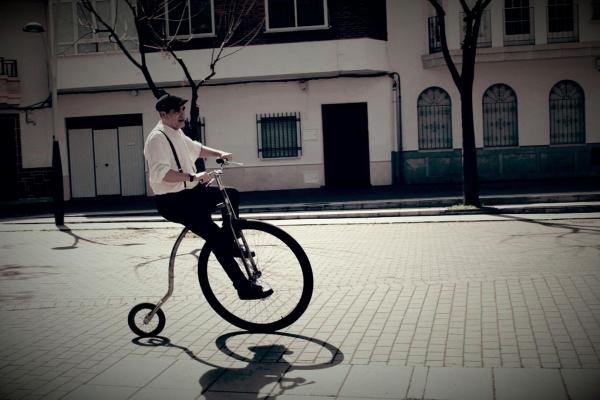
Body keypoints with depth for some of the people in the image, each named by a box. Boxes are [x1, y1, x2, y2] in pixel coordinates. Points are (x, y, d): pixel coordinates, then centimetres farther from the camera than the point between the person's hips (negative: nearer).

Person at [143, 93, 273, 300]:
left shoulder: (176, 133, 14)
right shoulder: (157, 138, -18)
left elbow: (196, 148, 31)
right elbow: (160, 172, -33)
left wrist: (219, 153, 15)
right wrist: (193, 177, -39)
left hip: (190, 192, 10)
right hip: (173, 201, -10)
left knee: (232, 195, 14)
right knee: (216, 237, -16)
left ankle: (229, 244, 20)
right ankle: (245, 287, -11)